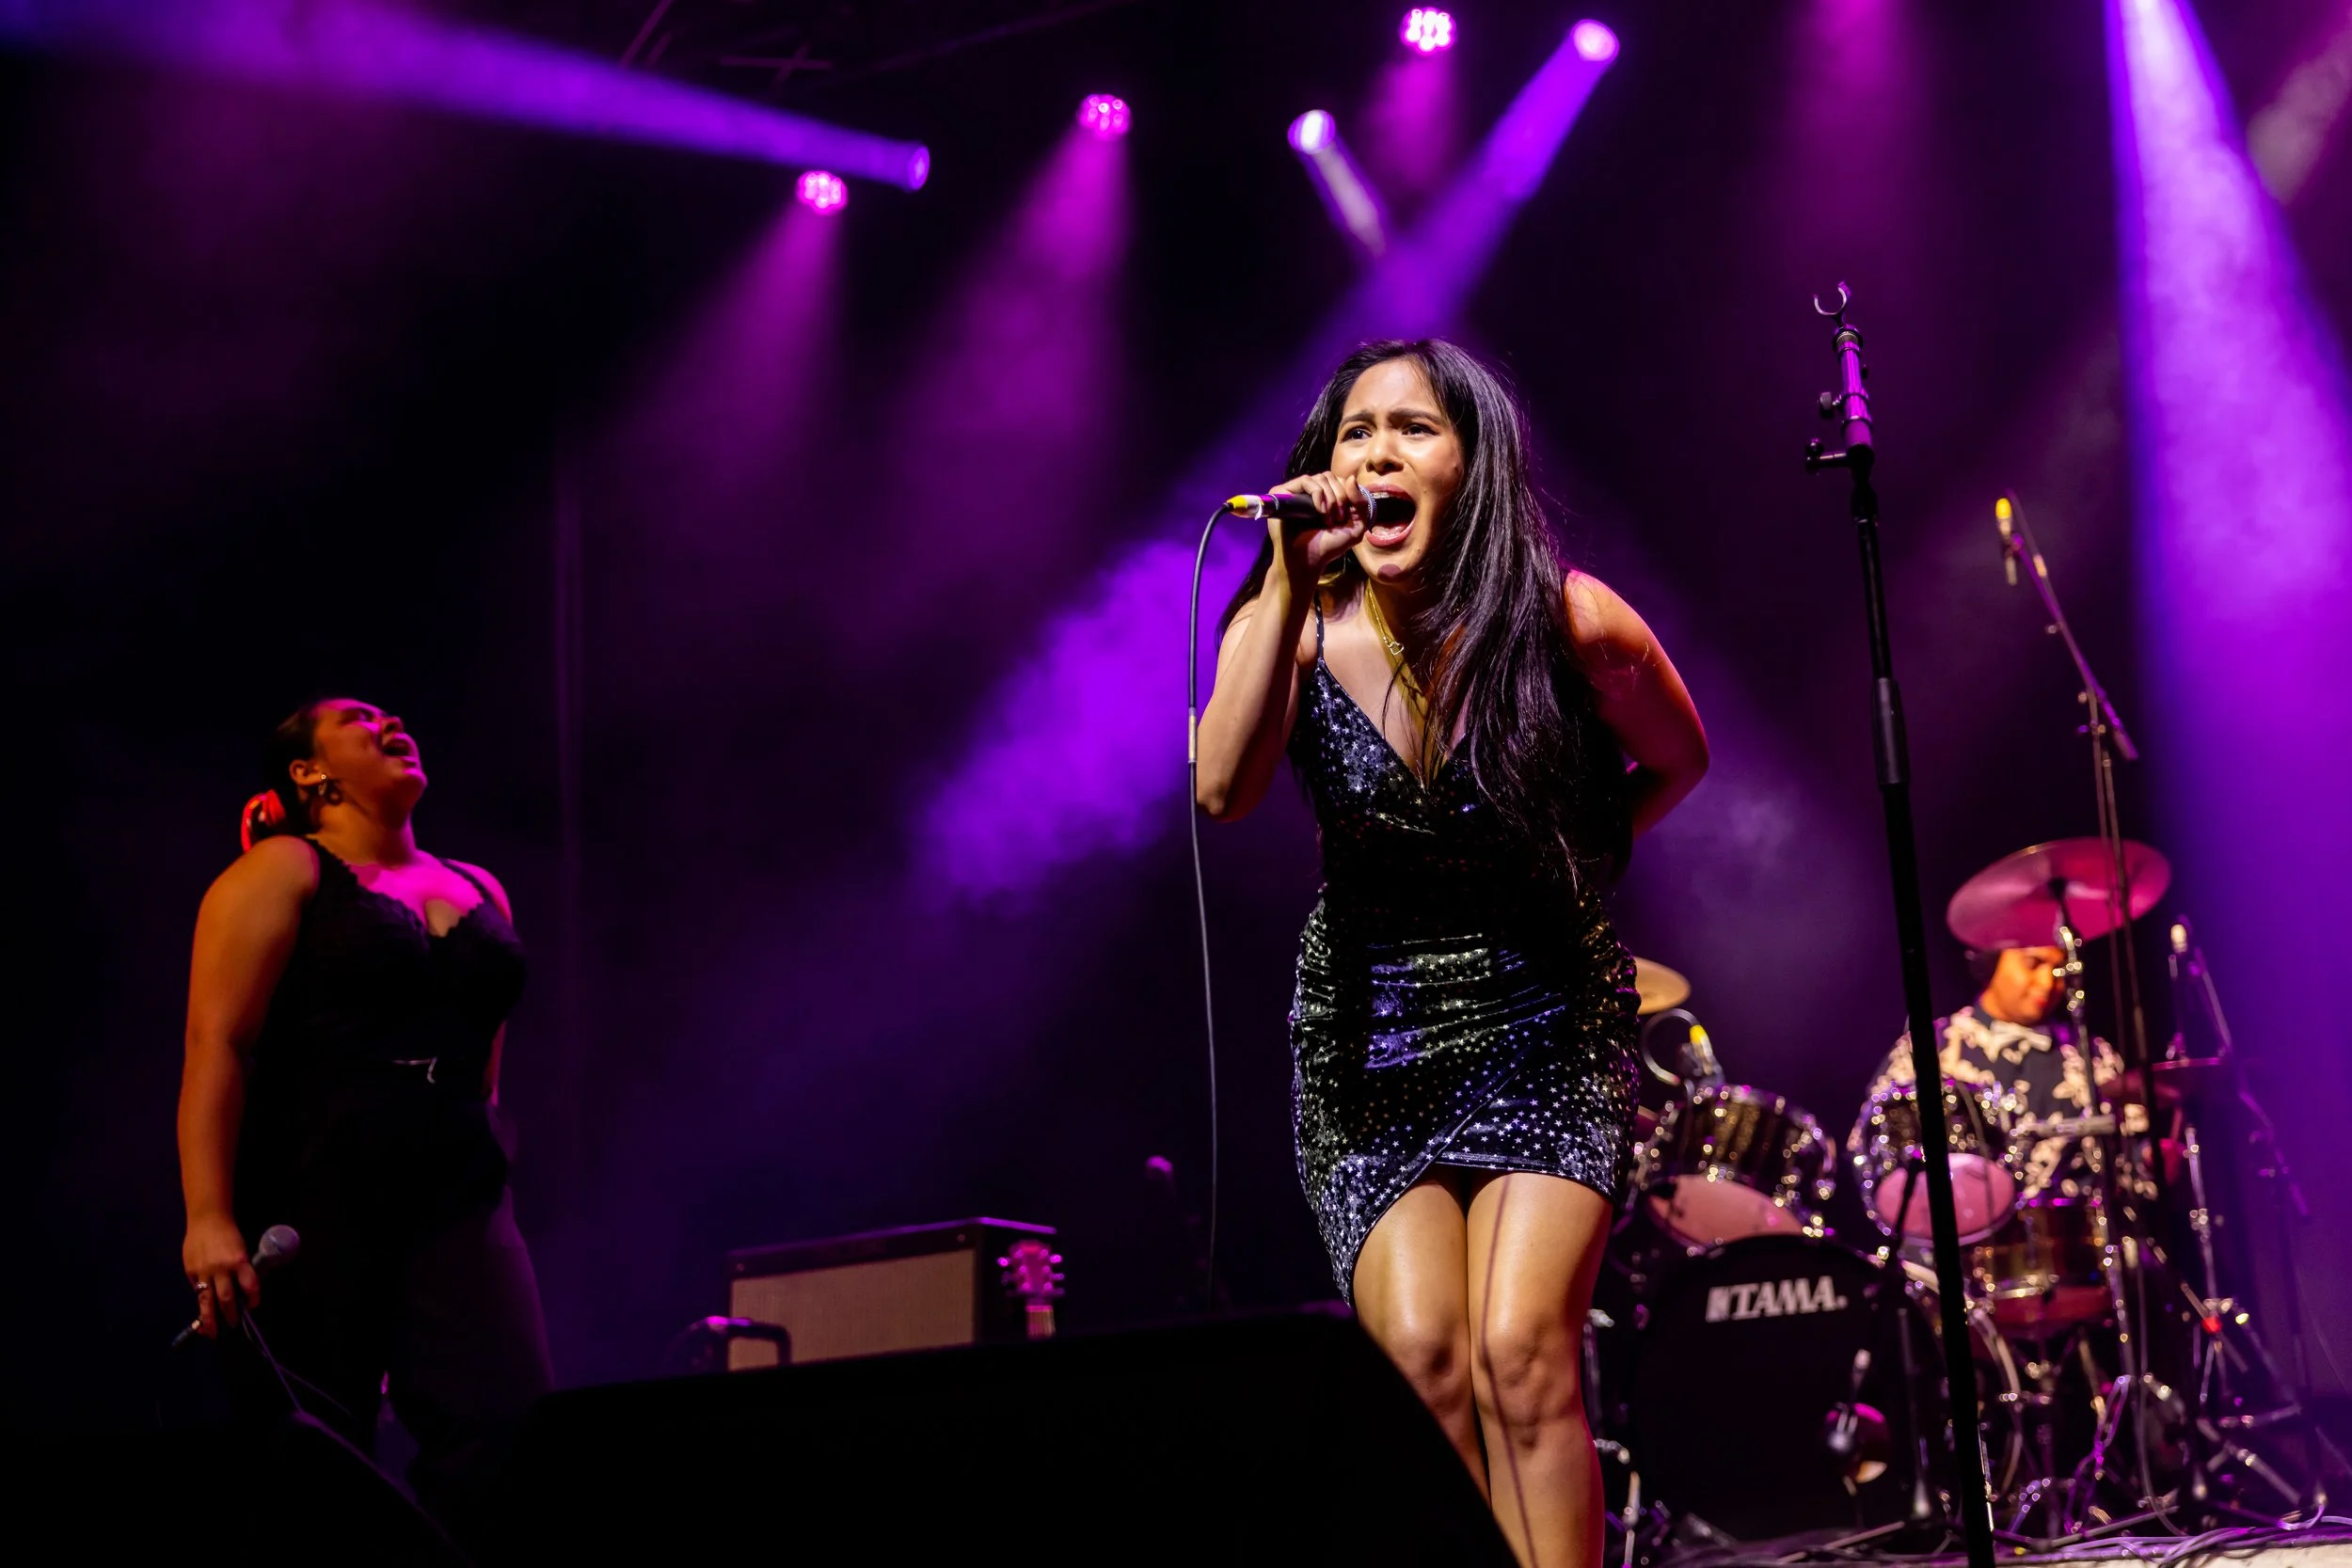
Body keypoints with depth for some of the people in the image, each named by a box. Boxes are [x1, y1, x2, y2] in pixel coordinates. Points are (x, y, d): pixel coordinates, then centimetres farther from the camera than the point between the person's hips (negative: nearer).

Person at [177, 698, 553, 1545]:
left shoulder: (481, 893, 20)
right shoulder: (283, 873, 3)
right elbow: (216, 1044, -7)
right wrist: (209, 1218, -17)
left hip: (457, 1204, 5)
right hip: (314, 1205, -4)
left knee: (508, 1430, -13)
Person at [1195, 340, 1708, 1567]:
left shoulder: (1571, 626, -13)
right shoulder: (1297, 625, -9)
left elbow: (1677, 760, 8)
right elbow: (1225, 790, -29)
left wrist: (1571, 866, 3)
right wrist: (1295, 586, -32)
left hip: (1545, 1020, -2)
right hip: (1367, 1036, 2)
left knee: (1519, 1351, -16)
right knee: (1423, 1353, -11)